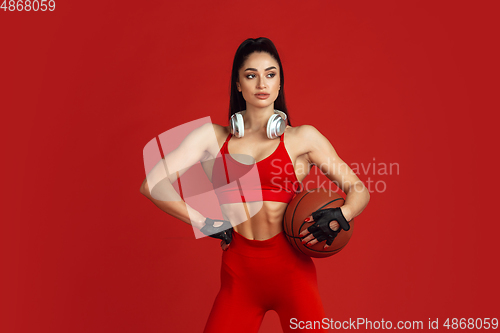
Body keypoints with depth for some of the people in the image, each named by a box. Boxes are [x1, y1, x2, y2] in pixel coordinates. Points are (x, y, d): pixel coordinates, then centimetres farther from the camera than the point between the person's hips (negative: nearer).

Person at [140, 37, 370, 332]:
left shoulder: (302, 138, 4)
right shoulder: (213, 136, 7)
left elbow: (359, 190, 7)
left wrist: (339, 217, -13)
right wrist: (204, 223, -3)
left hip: (290, 267, -1)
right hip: (238, 274, 1)